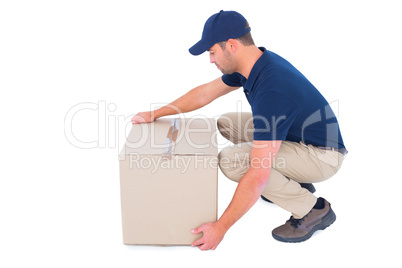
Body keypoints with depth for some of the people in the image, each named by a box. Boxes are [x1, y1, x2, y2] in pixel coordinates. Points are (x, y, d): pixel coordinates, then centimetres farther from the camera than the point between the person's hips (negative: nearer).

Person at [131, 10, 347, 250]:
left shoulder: (271, 90, -34)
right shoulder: (255, 63, -5)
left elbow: (258, 176, -33)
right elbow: (206, 92, 11)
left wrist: (221, 227, -24)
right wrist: (156, 114, 13)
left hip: (322, 155, -9)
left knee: (232, 160, -23)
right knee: (227, 123, 9)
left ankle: (312, 209, -7)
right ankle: (295, 183, 15)